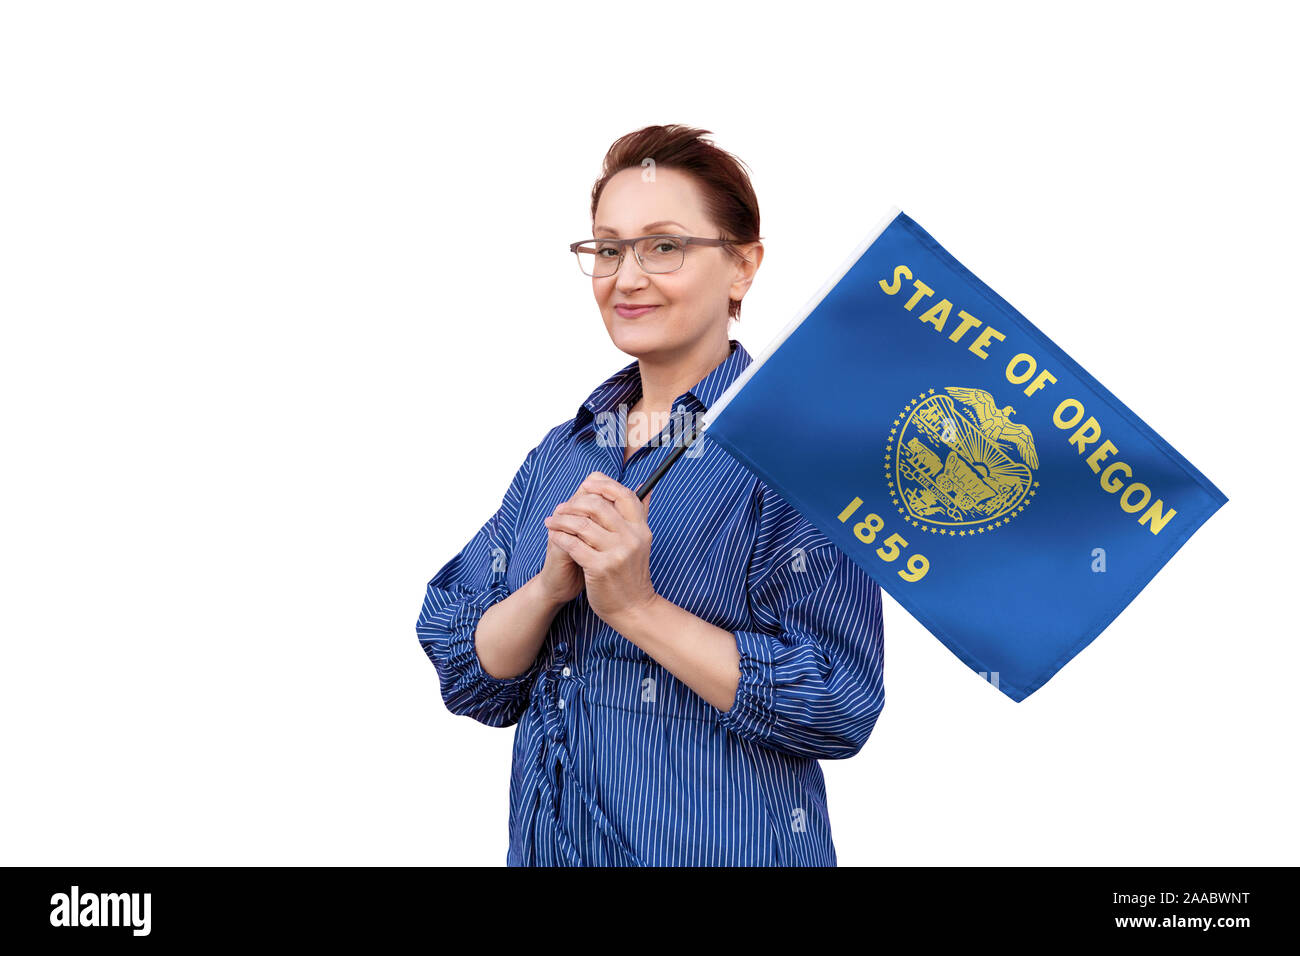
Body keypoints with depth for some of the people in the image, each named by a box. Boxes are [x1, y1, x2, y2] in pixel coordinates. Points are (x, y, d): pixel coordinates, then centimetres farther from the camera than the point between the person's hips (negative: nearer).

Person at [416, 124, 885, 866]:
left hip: (723, 846, -5)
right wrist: (550, 585, -16)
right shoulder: (563, 452, 5)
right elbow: (470, 683, 2)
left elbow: (840, 706, -19)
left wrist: (637, 606, -23)